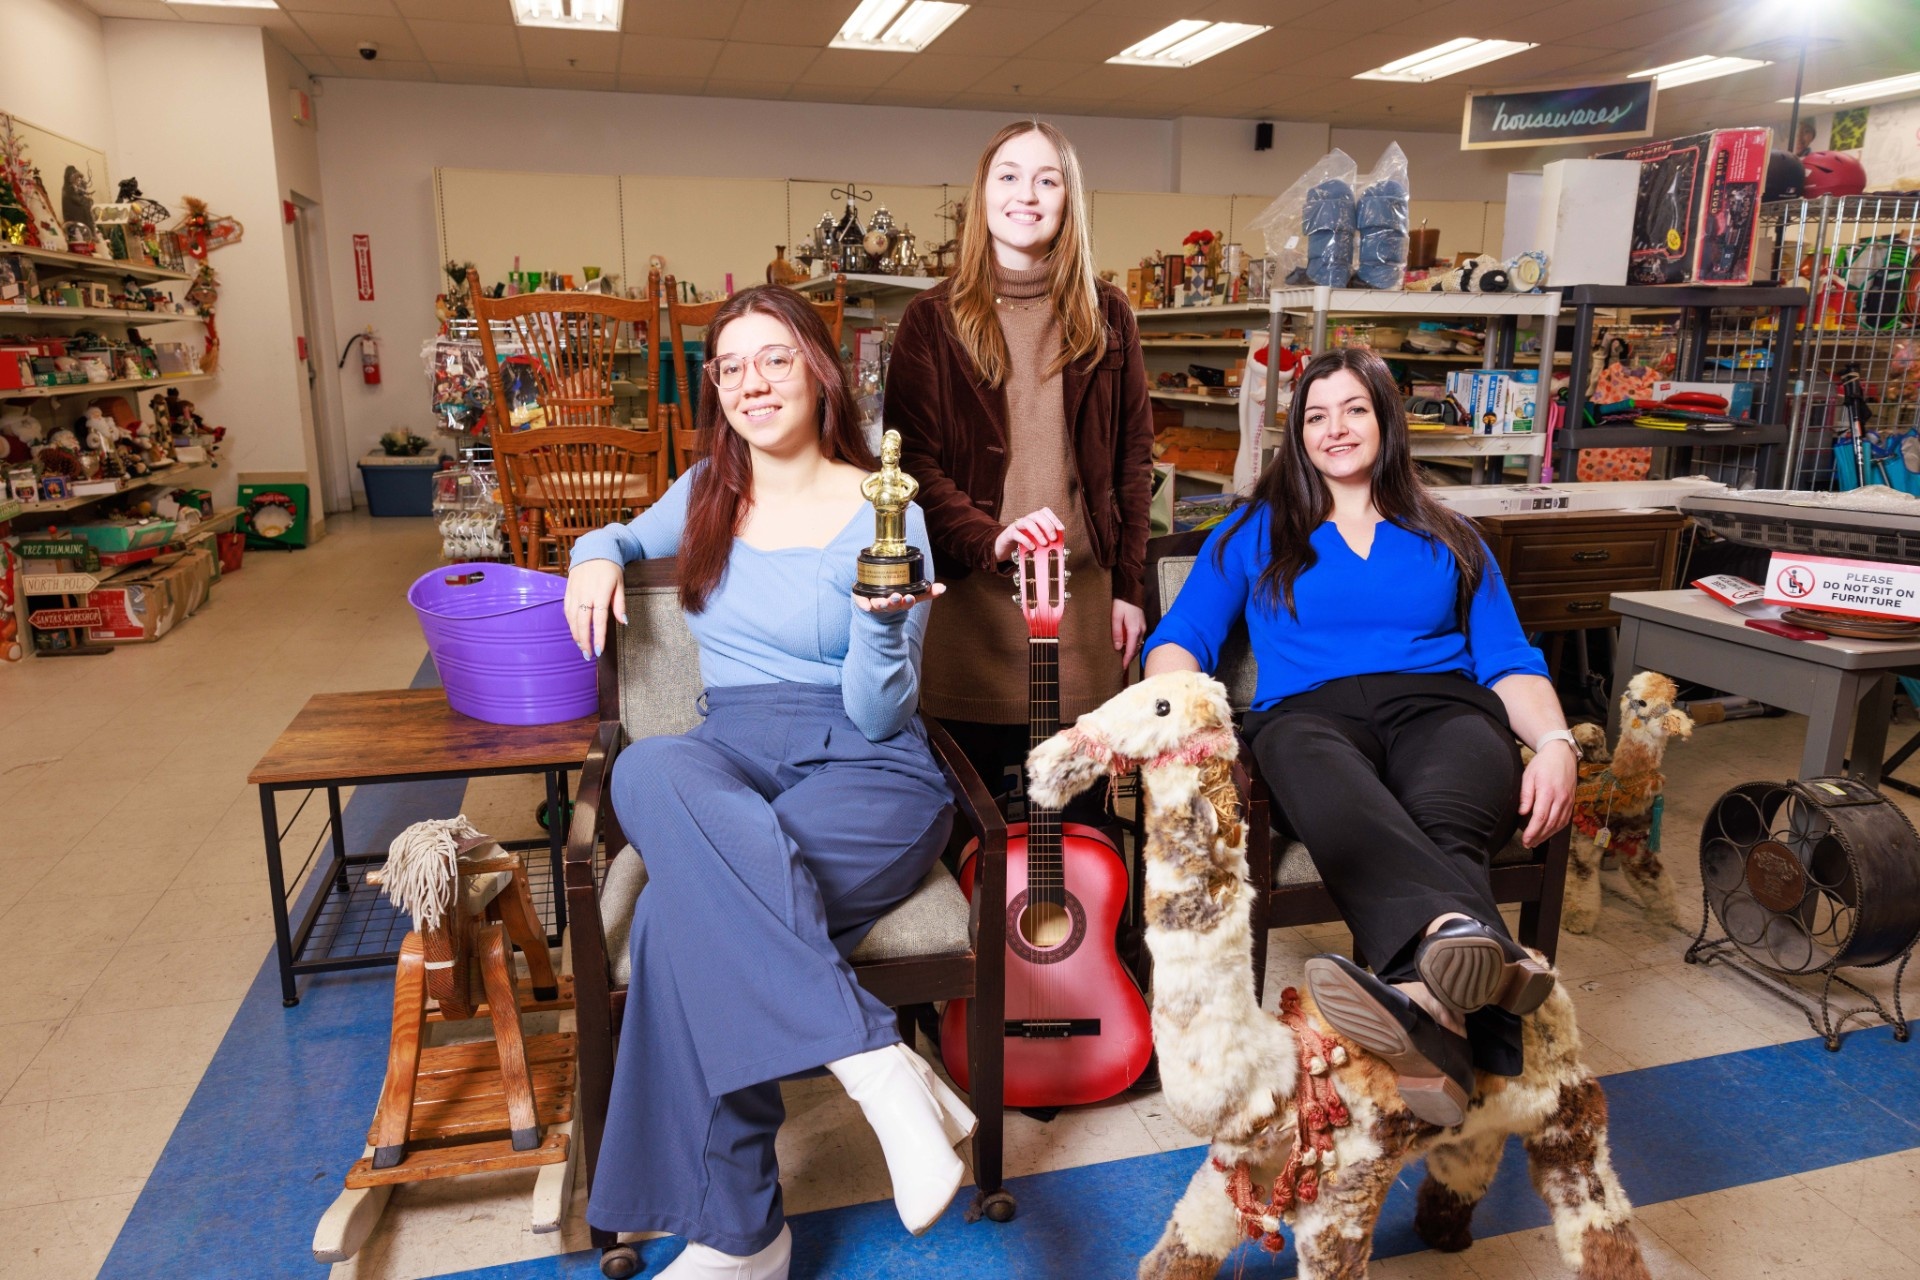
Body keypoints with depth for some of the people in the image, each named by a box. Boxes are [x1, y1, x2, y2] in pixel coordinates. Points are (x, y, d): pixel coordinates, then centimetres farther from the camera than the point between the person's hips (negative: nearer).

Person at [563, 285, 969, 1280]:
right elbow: (629, 537, 37)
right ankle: (877, 1061, -31)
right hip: (733, 758, 4)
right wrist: (597, 553, 13)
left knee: (685, 908, -33)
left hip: (867, 772, -4)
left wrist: (882, 621, -24)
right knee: (648, 770, -34)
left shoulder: (884, 515, -1)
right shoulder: (706, 494, 13)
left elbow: (879, 717, -5)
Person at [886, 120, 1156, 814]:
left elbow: (1133, 456, 9)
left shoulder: (1105, 315, 9)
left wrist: (1128, 586, 4)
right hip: (971, 595, -2)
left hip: (1084, 592, 2)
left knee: (1081, 819, 7)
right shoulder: (933, 319, 2)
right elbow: (914, 459, -4)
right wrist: (987, 539, -20)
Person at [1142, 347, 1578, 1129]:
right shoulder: (1256, 534, 25)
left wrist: (1555, 742, -5)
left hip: (1440, 707, 2)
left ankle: (1433, 998, -66)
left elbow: (1510, 662, 18)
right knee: (1347, 812, -42)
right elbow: (1180, 640, 12)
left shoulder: (1449, 539, 29)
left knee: (1445, 823, -39)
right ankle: (1472, 946, -69)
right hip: (1311, 713, -2)